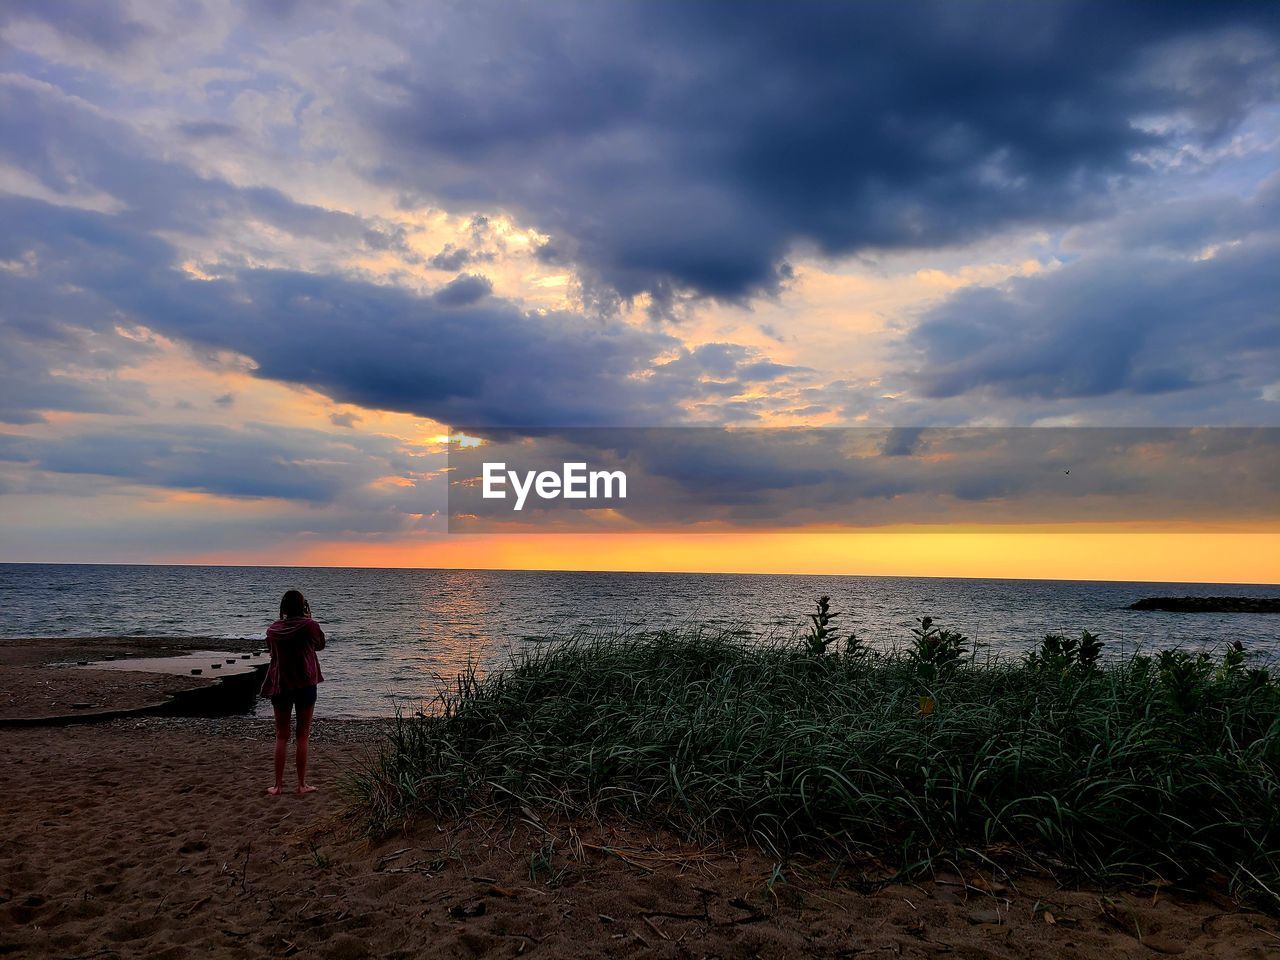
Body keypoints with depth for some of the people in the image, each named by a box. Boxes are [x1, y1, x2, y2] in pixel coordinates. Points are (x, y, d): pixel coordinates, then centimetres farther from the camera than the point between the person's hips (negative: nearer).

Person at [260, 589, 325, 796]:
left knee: (281, 736, 11)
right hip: (305, 684, -2)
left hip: (280, 685, 3)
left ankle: (278, 785, 13)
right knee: (303, 735, 6)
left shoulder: (273, 629, -1)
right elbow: (320, 645, 8)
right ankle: (302, 784, 10)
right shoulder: (309, 625, -10)